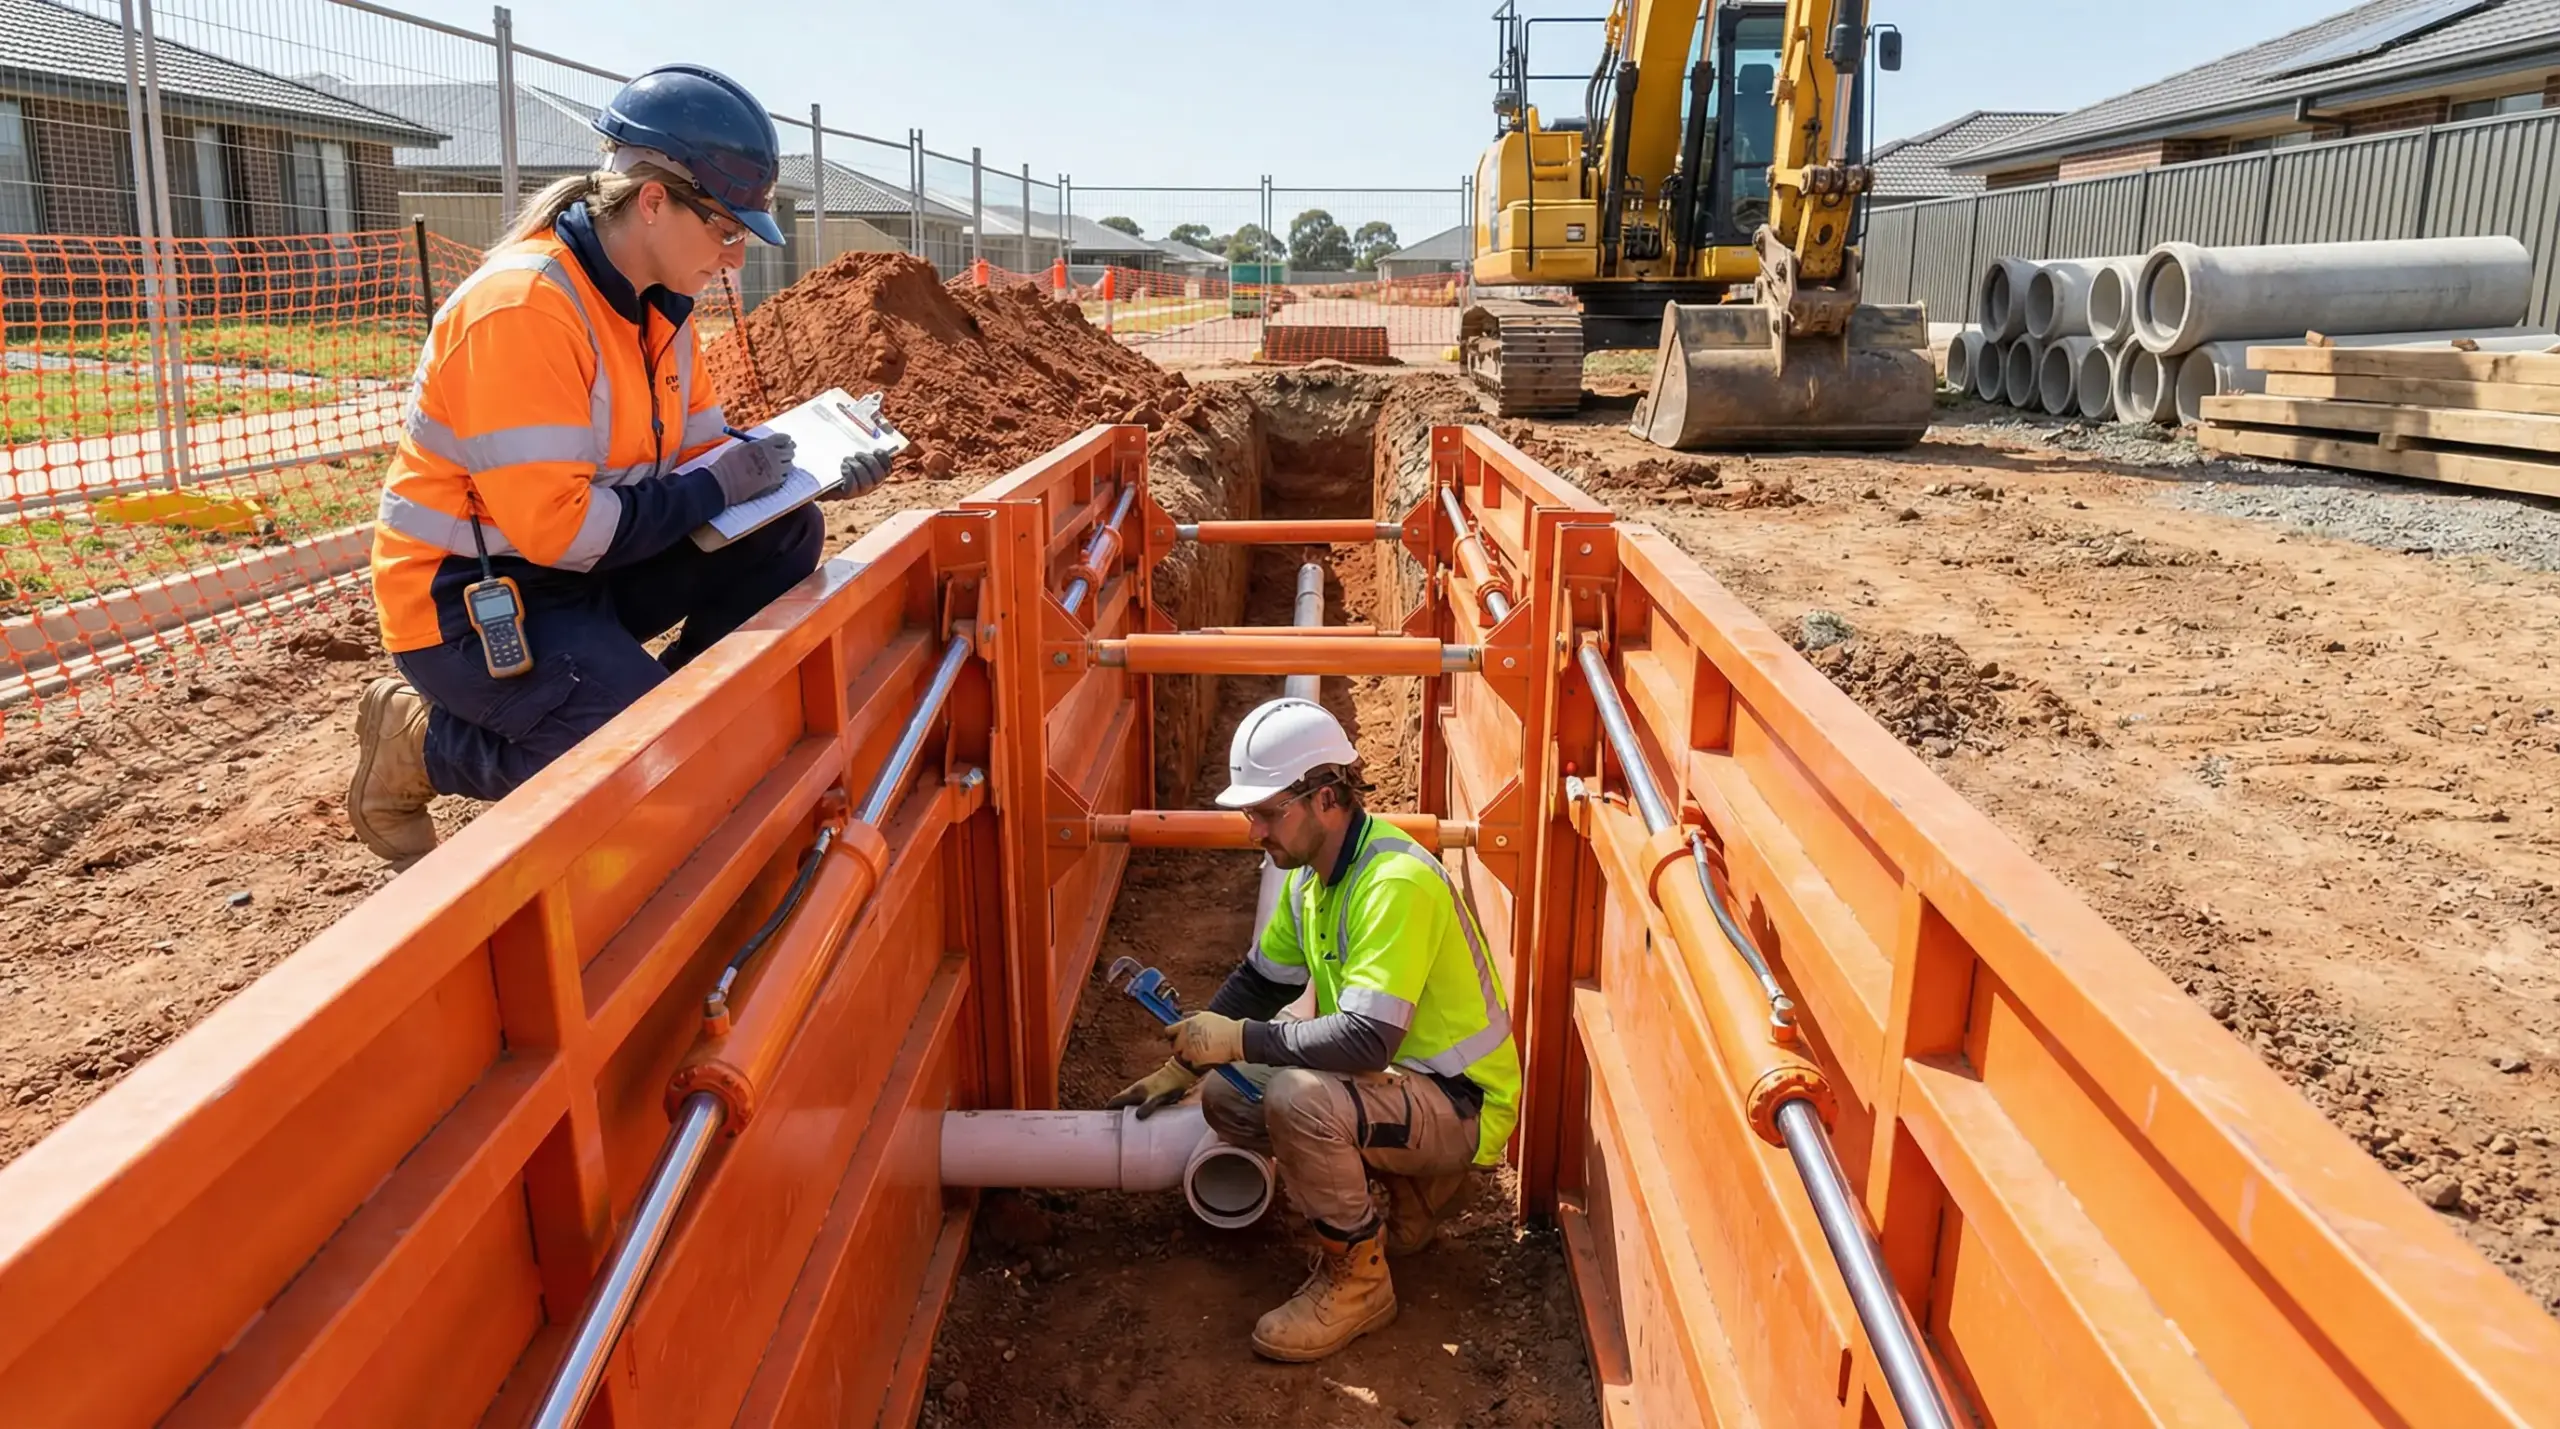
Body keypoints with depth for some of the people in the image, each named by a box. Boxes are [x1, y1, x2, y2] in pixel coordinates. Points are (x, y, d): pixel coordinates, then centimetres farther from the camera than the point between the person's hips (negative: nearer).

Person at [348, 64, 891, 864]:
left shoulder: (661, 304, 3)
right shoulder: (522, 306, -25)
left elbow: (697, 456, 9)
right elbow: (552, 526, -29)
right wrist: (715, 490, -20)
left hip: (584, 572, 9)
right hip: (467, 601, -8)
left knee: (786, 535, -5)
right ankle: (420, 739, 1)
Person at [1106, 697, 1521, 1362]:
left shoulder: (1396, 883, -28)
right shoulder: (1315, 872, 3)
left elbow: (1365, 1040, -35)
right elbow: (1258, 982, 16)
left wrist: (1238, 1039, -27)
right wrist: (1183, 1065, 10)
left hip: (1462, 1105, -10)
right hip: (1394, 1078, 10)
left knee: (1298, 1096, -33)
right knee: (1226, 1097, 3)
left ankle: (1358, 1279, -8)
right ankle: (1410, 1188, 14)